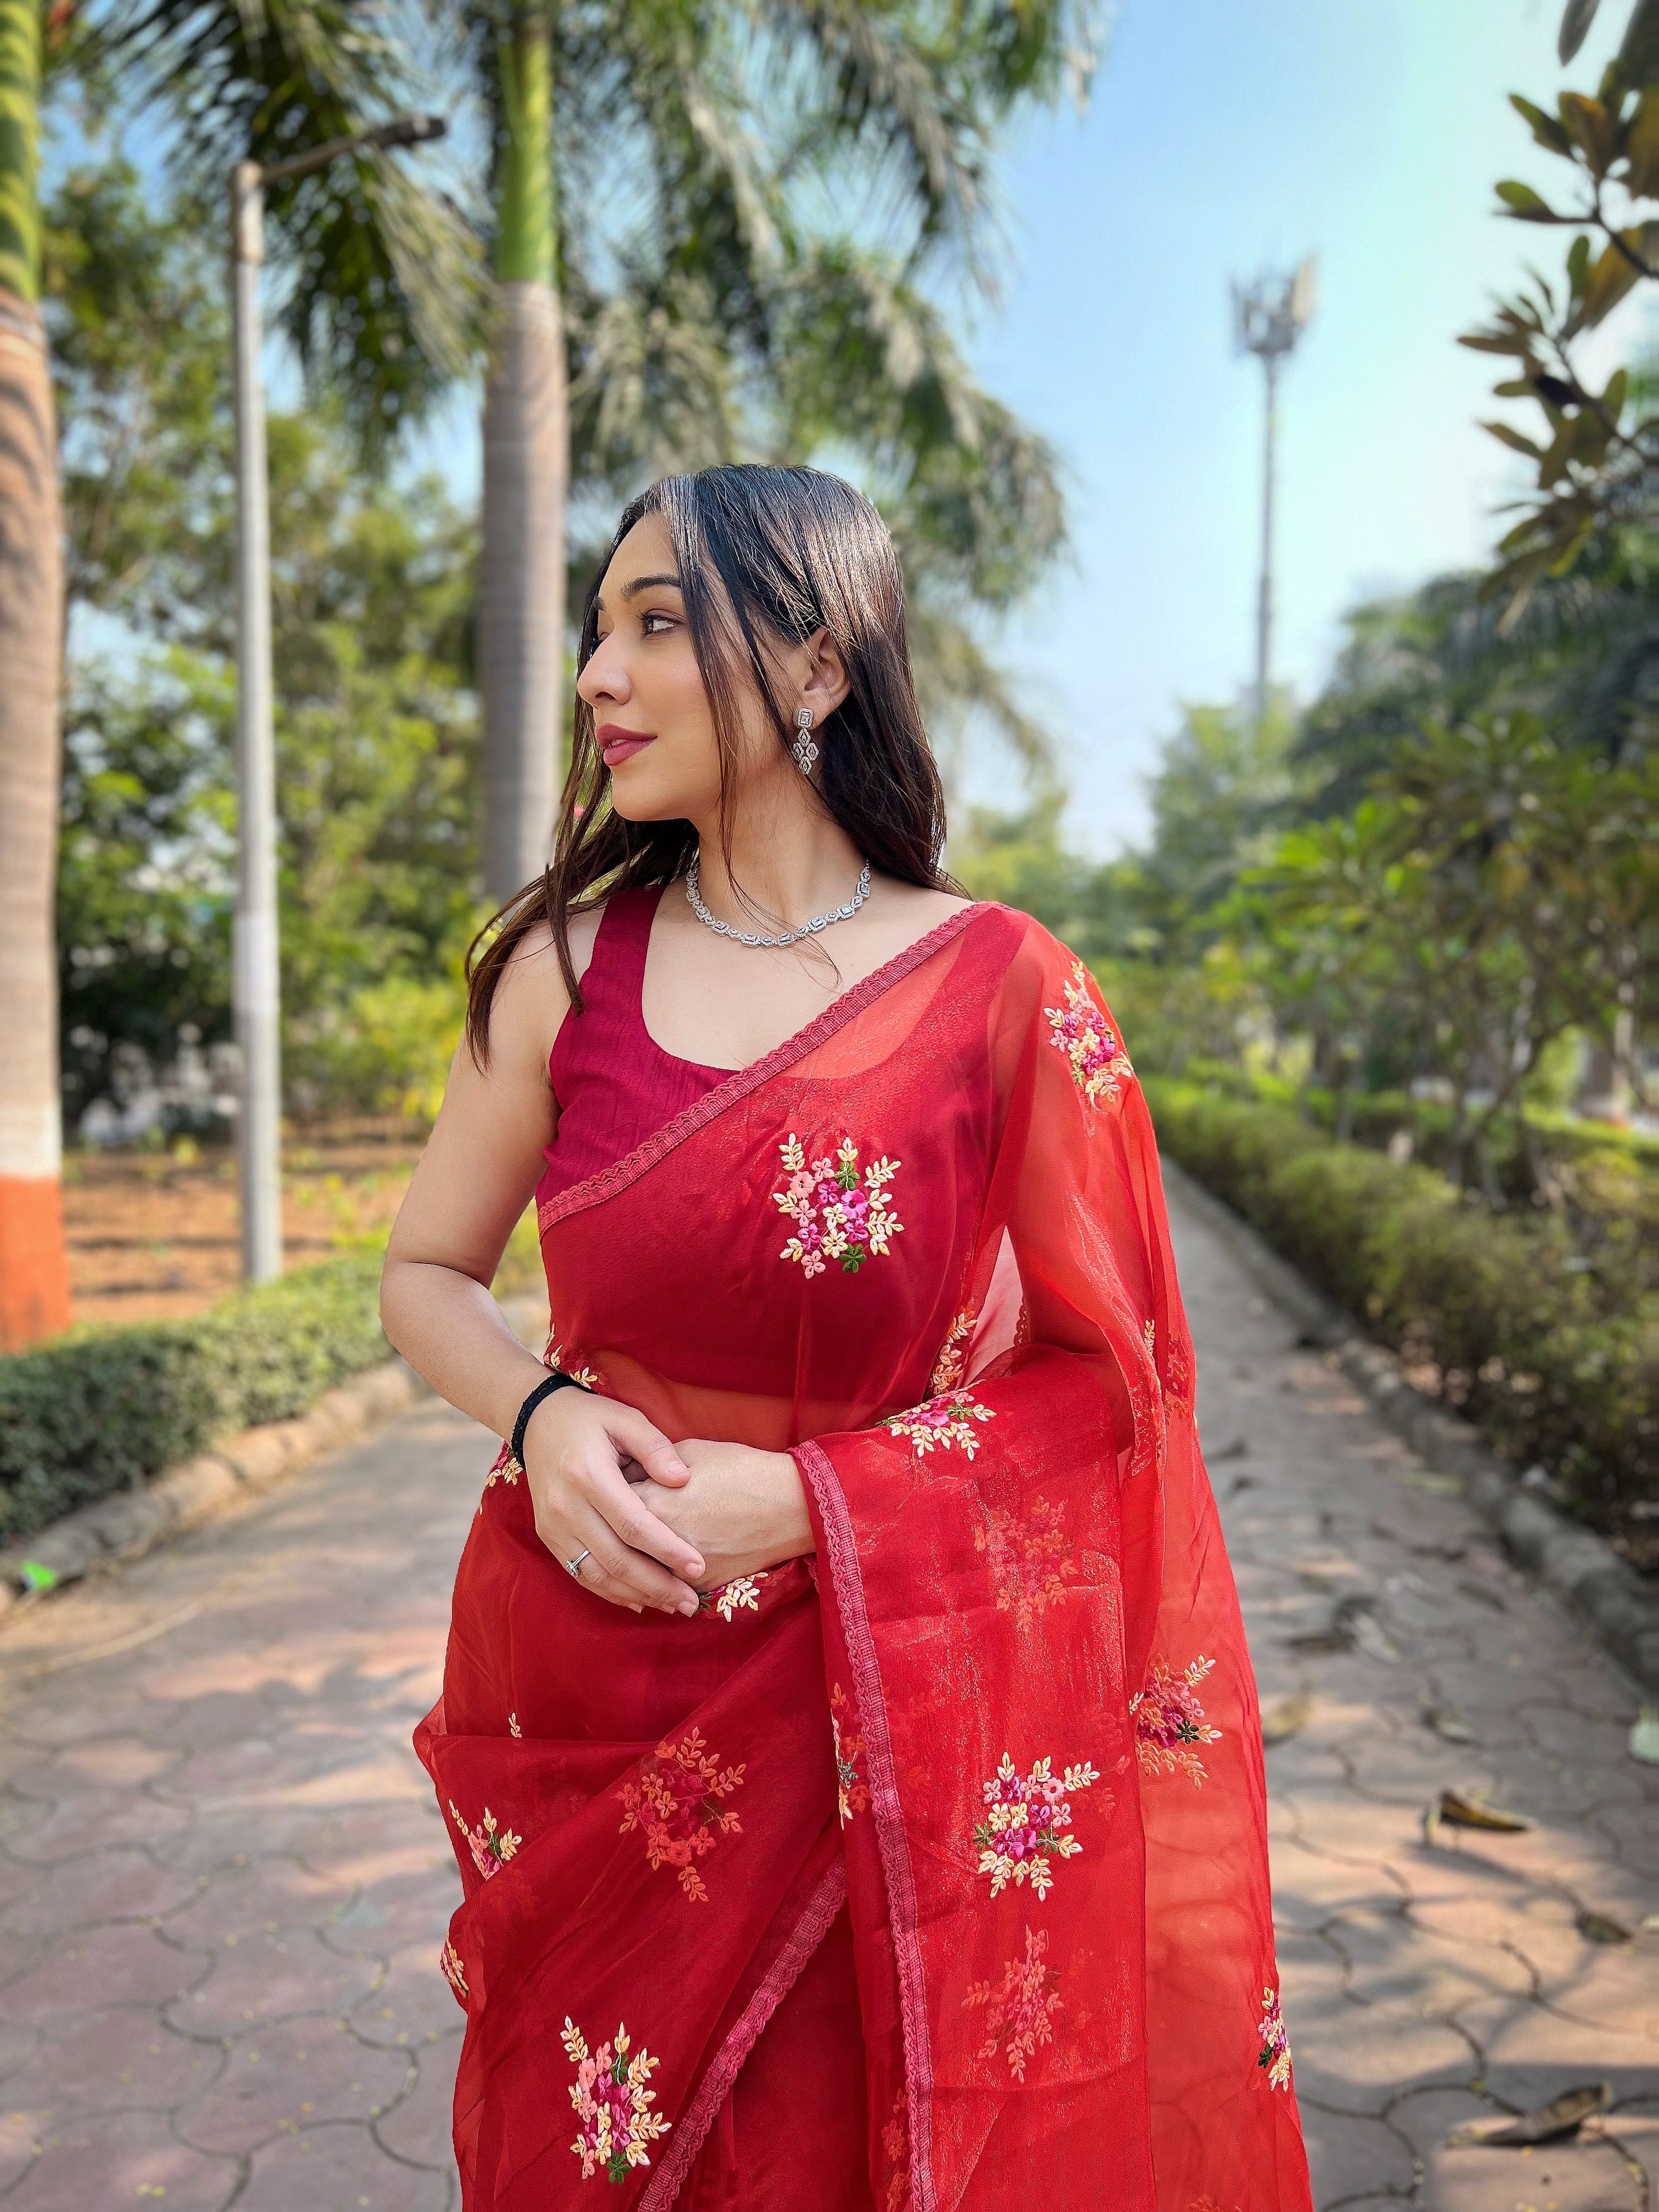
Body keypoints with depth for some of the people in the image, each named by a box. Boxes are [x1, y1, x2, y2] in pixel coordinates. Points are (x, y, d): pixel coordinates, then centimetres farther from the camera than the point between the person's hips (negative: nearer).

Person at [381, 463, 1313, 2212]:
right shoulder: (567, 966, -3)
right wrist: (540, 1413, -14)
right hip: (583, 1721, 2)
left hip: (873, 1730, -2)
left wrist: (807, 1497, -15)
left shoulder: (1003, 988, -10)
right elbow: (425, 1275, 7)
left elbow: (1102, 1376, -5)